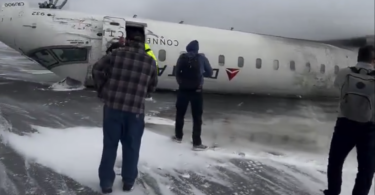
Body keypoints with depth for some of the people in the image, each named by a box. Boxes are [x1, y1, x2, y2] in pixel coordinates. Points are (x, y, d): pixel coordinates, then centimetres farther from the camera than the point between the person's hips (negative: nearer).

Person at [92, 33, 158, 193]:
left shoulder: (116, 54, 2)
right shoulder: (150, 61, 5)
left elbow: (97, 69, 2)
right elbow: (152, 87, 13)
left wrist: (103, 90, 12)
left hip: (113, 106, 0)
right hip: (135, 110, 0)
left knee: (110, 145, 11)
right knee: (131, 147, 14)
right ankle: (128, 182, 26)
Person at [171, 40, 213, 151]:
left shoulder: (182, 57, 1)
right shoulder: (202, 58, -2)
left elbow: (177, 72, 0)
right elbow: (210, 73, 3)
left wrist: (181, 83, 13)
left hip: (183, 89, 2)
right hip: (196, 90, -2)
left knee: (180, 113, 19)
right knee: (197, 117, 2)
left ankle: (178, 136, 31)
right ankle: (197, 143, 3)